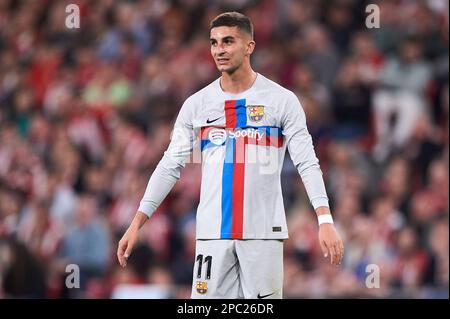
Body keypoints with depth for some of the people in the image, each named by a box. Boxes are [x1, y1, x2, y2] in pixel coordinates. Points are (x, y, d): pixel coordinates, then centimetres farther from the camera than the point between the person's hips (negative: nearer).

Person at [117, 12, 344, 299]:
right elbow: (170, 166, 9)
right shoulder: (197, 104, 8)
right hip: (212, 232, 2)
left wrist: (325, 221, -19)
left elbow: (307, 163, -6)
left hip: (263, 231, -2)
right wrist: (137, 223, 1)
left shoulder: (281, 100, -1)